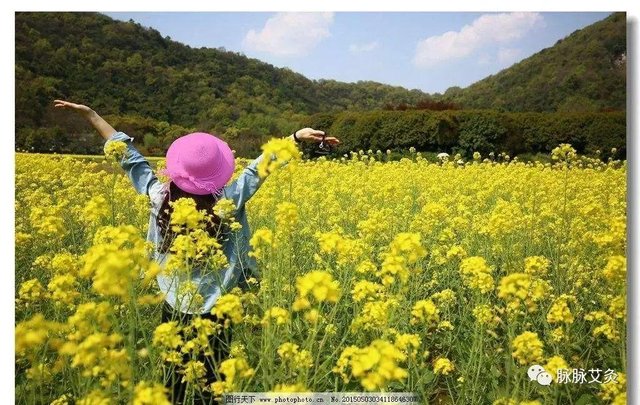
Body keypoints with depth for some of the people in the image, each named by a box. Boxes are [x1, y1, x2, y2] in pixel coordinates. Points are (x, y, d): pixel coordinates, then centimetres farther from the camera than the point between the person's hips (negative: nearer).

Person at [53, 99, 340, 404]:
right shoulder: (230, 200, -17)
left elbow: (129, 157, -2)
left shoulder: (160, 196, -11)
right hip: (215, 312, -2)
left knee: (173, 379, 17)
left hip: (173, 308, 2)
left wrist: (89, 113, 8)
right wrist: (297, 136, -9)